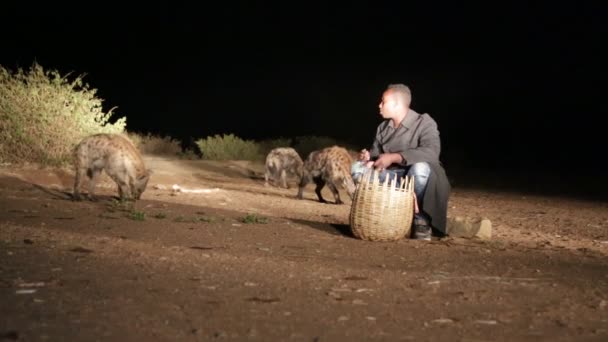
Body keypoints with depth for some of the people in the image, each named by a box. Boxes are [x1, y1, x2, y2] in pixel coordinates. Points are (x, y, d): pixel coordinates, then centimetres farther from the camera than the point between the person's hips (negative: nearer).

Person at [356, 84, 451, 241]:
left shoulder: (424, 123, -11)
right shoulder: (382, 128, 8)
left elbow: (432, 152, -29)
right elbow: (375, 153, 10)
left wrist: (394, 157, -35)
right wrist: (368, 157, -17)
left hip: (418, 180, -5)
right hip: (391, 178, 5)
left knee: (420, 168, -39)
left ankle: (420, 220, -17)